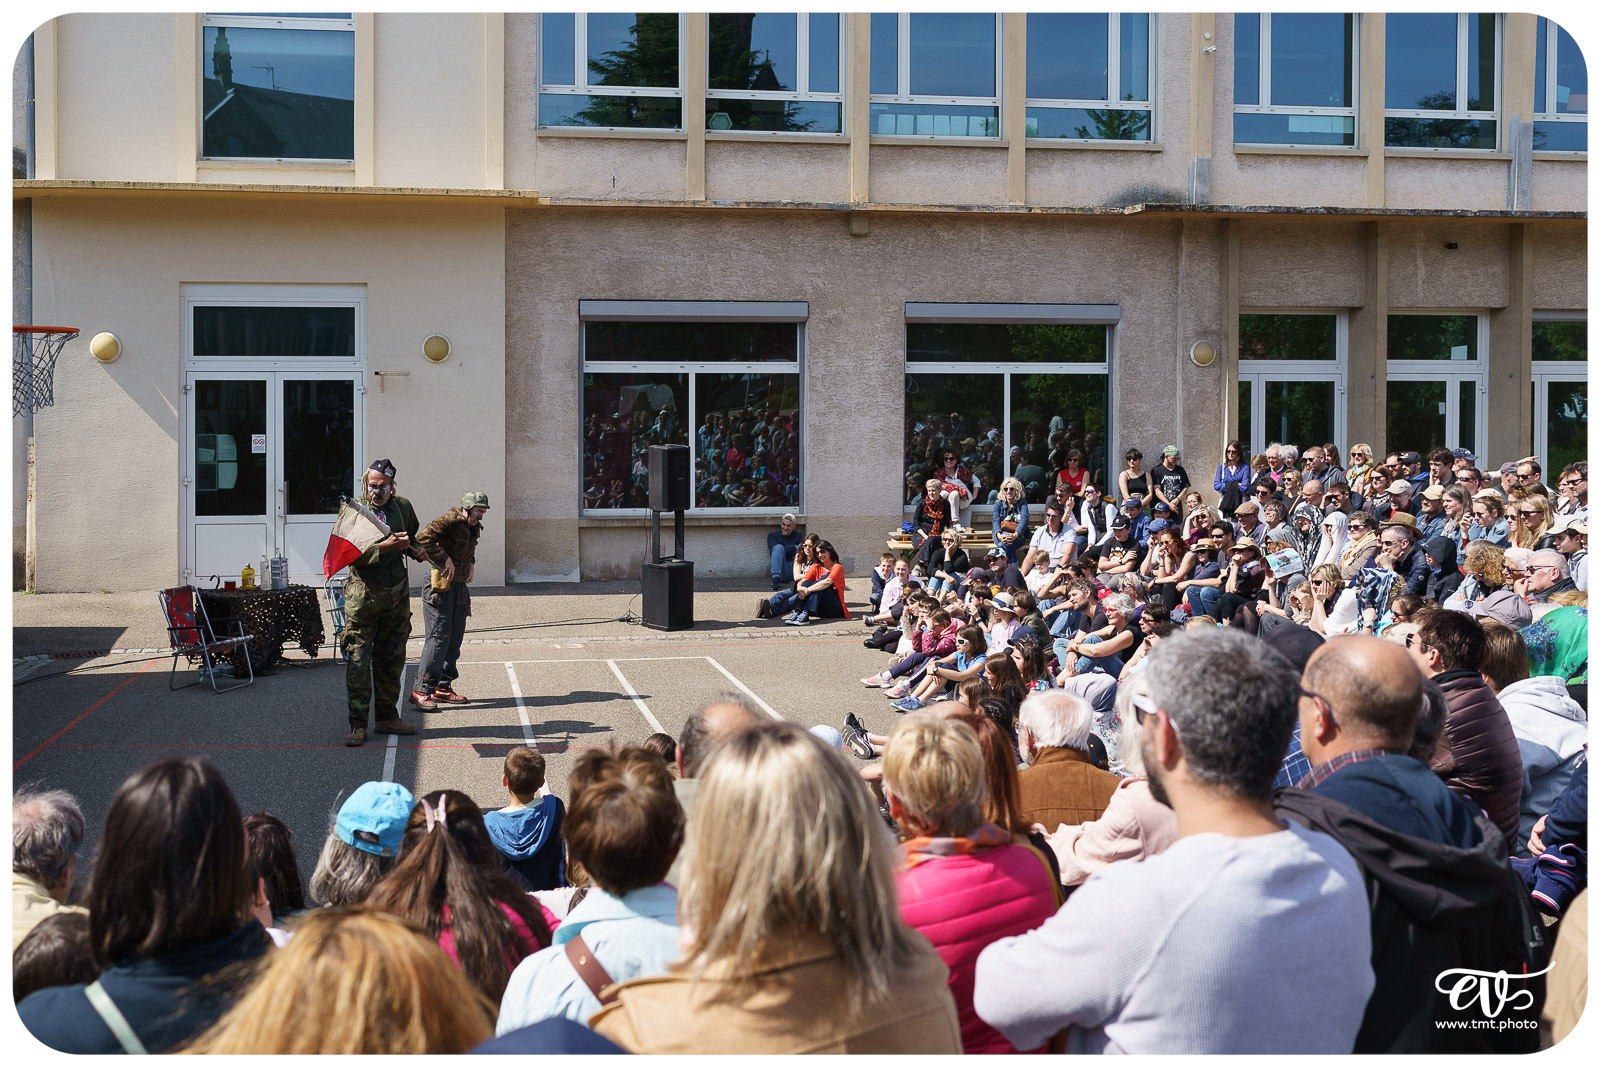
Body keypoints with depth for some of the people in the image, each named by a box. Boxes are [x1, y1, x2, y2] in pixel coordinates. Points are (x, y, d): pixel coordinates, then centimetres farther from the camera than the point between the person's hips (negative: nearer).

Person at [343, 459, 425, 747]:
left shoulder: (403, 507, 7)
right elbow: (353, 555, -17)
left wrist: (415, 550, 6)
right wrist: (386, 546, -27)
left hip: (397, 594, 5)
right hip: (363, 594, -5)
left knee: (391, 658, 11)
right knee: (358, 660, -6)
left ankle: (387, 717, 23)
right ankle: (358, 725, -2)